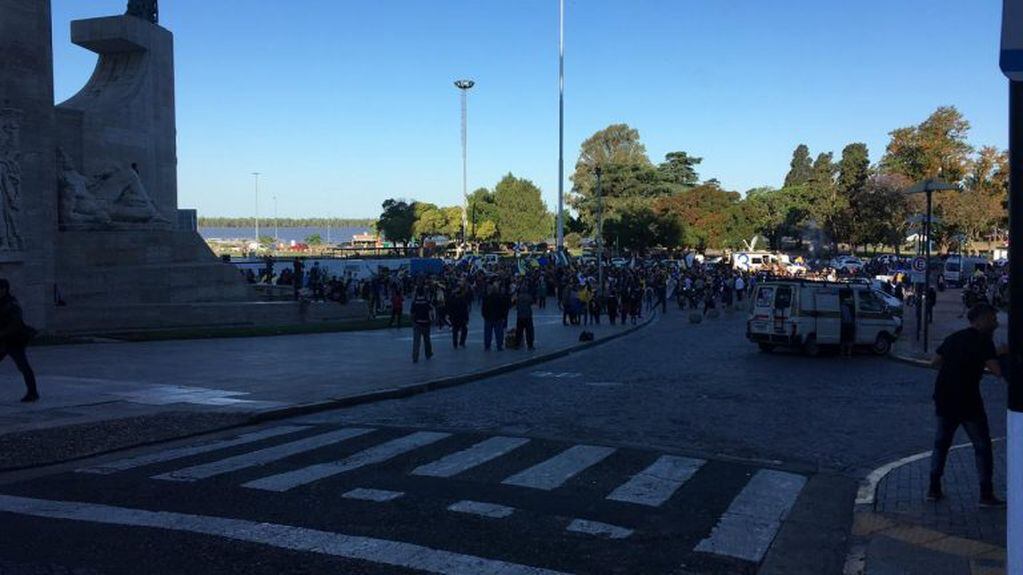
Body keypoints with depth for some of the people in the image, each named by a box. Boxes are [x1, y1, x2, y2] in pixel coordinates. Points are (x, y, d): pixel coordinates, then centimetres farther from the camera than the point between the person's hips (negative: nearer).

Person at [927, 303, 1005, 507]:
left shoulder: (953, 338, 12)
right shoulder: (983, 341, -9)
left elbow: (935, 362, 18)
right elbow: (997, 370, -19)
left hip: (944, 400, 6)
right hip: (968, 402, -6)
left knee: (941, 444, 15)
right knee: (982, 447, 6)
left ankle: (934, 489, 15)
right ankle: (986, 495, 7)